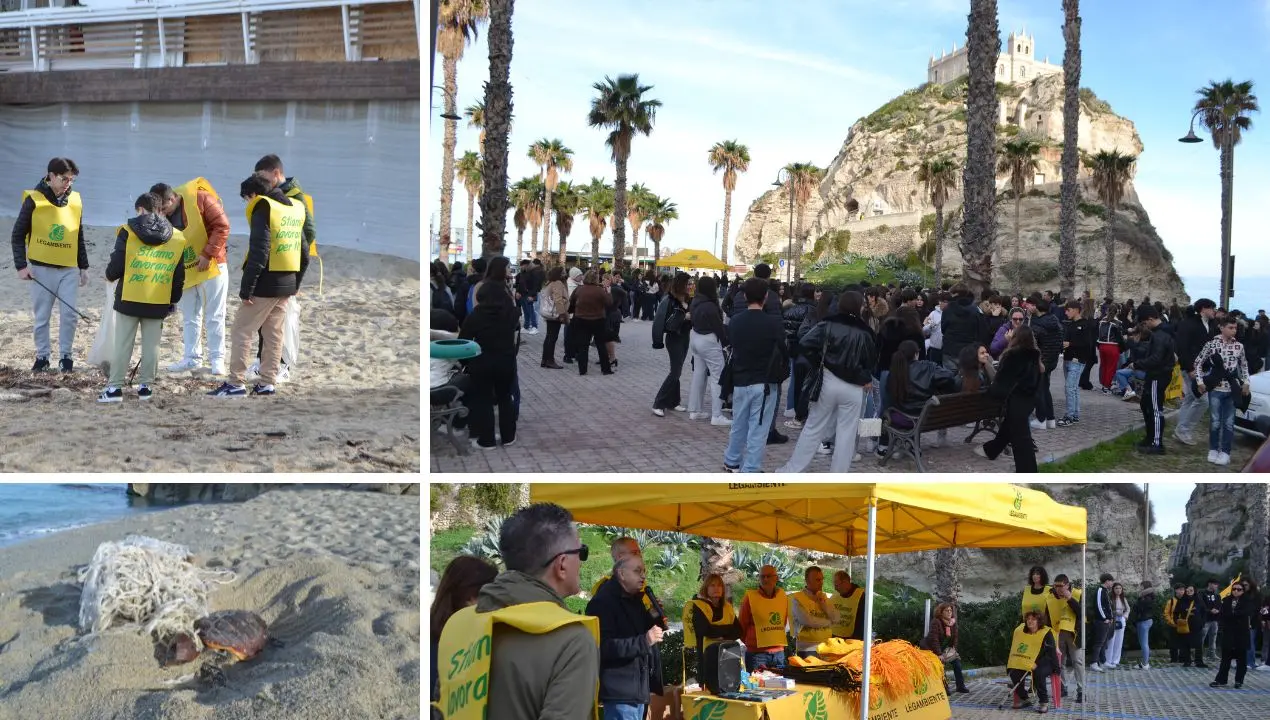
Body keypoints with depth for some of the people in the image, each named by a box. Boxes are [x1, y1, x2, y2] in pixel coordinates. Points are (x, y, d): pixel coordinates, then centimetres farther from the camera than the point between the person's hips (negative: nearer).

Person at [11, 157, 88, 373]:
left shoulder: (76, 200, 4)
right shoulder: (34, 200, -7)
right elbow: (18, 235, -3)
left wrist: (83, 267, 13)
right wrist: (21, 266, -9)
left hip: (69, 269, 2)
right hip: (41, 268, -2)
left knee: (70, 314, -2)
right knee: (41, 316, 4)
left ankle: (66, 356, 10)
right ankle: (42, 356, 16)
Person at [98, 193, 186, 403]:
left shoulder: (128, 231, -5)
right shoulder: (177, 238, 5)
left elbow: (116, 265, -6)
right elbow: (179, 277, 8)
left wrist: (110, 275, 16)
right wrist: (174, 300, 19)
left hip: (129, 299, -2)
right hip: (159, 303, 2)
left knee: (122, 345, 3)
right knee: (151, 345, 9)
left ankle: (114, 387, 4)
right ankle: (146, 386, 11)